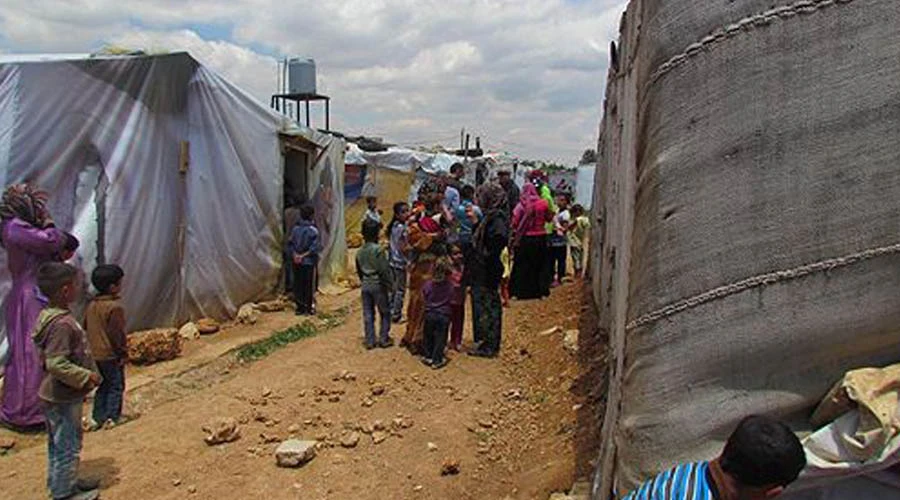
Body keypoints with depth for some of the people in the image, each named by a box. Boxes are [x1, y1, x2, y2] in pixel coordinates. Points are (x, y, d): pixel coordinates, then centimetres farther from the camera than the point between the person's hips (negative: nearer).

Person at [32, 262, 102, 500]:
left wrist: (84, 375, 16)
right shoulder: (62, 324, -27)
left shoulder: (49, 316, 5)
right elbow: (56, 364, -31)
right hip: (63, 398, -10)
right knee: (68, 445, 5)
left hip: (55, 395, 10)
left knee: (57, 443, 23)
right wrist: (86, 376, -21)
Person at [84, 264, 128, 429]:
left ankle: (97, 417, 20)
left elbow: (86, 327, 13)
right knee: (116, 386, 6)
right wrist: (123, 353, -12)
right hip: (111, 355, -7)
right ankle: (112, 417, 7)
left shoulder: (91, 305, 5)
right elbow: (117, 334, -20)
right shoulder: (115, 307, -20)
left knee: (102, 385, 17)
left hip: (95, 354, 8)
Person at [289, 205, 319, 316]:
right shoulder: (313, 230, -12)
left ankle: (300, 308, 16)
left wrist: (295, 255, -6)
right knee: (309, 285, 4)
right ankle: (308, 308, 8)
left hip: (296, 262, 5)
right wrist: (303, 255, -10)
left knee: (298, 285, 11)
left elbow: (291, 244, 2)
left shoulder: (295, 229, 3)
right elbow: (314, 248, -16)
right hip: (309, 262, -4)